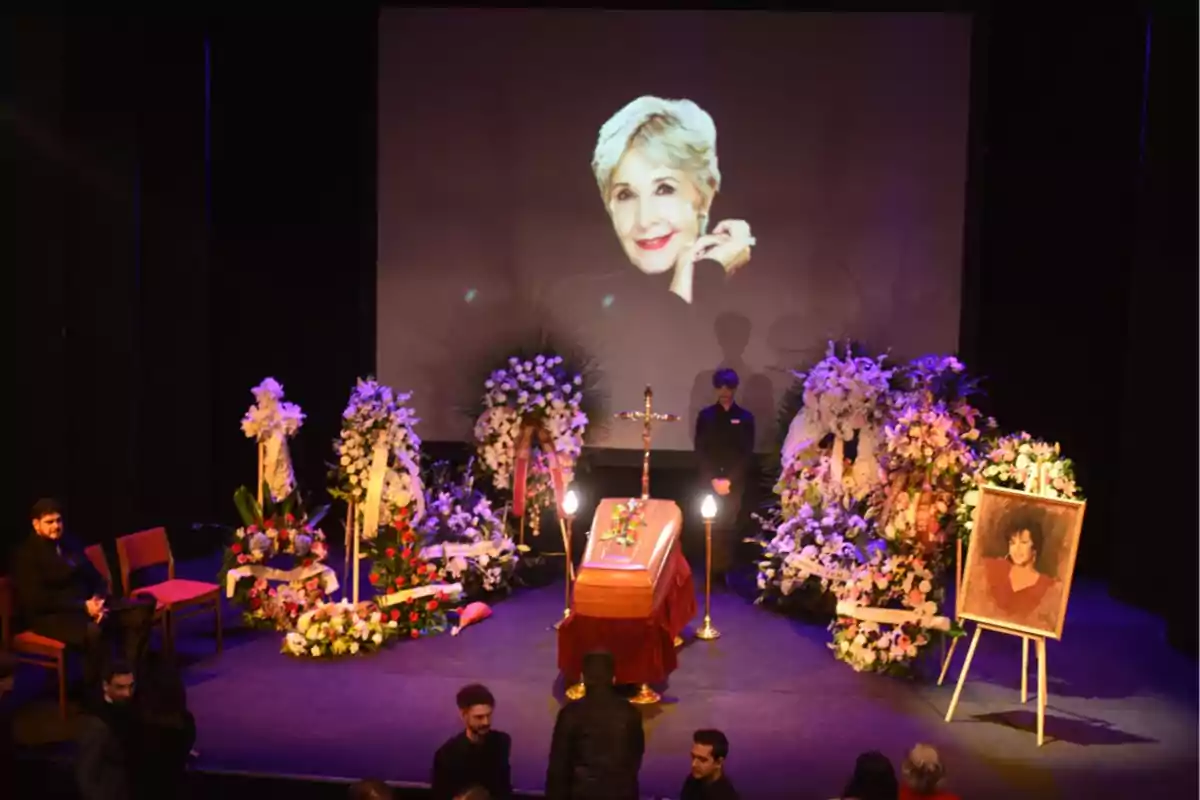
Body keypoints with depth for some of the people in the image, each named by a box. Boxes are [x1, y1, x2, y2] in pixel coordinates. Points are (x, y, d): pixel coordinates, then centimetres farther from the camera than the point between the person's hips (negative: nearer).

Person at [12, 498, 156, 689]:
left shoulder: (70, 544, 14)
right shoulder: (26, 555, -7)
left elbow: (94, 577, 15)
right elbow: (37, 600, -16)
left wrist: (98, 600, -9)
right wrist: (83, 607, -22)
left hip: (87, 604, 7)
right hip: (49, 615, -7)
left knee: (141, 611, -13)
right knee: (94, 631, -39)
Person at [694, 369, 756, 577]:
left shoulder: (745, 417, 3)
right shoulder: (705, 415, 5)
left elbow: (747, 454, -1)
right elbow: (700, 451, 1)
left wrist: (729, 480, -9)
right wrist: (714, 479, -9)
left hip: (734, 483, 0)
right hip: (710, 482, 1)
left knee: (728, 526, -1)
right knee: (713, 526, -1)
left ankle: (727, 571, 5)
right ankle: (714, 570, 6)